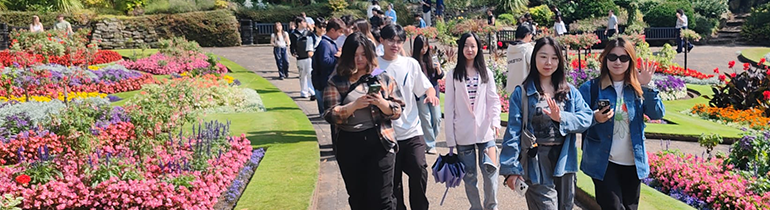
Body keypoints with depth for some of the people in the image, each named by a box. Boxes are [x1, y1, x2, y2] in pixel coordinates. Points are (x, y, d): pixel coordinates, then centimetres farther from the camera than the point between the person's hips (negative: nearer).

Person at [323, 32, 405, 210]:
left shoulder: (383, 78, 5)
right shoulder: (336, 81, 3)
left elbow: (397, 112, 4)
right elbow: (330, 115, -5)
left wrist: (382, 103, -16)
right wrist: (354, 105, -20)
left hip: (380, 142, -1)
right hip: (349, 145, 1)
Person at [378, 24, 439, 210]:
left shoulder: (411, 64, 4)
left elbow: (427, 87, 8)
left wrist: (431, 94, -12)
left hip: (412, 131, 1)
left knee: (419, 170, -11)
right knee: (392, 180, 7)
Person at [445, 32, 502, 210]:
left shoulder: (486, 73, 7)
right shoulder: (454, 75, 3)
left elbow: (494, 100, 4)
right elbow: (449, 107, 1)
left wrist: (495, 122, -14)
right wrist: (450, 138, -2)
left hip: (485, 131, 0)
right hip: (463, 133, 0)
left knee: (490, 171, -8)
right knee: (469, 175, 7)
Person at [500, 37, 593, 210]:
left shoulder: (570, 92, 8)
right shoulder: (521, 93, -3)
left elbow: (586, 119, -3)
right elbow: (513, 132, -6)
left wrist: (562, 118, -21)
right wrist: (511, 168, -11)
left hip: (564, 162, 4)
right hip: (536, 165, -4)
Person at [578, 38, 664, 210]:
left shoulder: (637, 87, 3)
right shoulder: (591, 88, -5)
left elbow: (657, 114, -7)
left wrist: (646, 87, -17)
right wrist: (595, 119, -23)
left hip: (632, 163, 3)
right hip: (603, 162, -3)